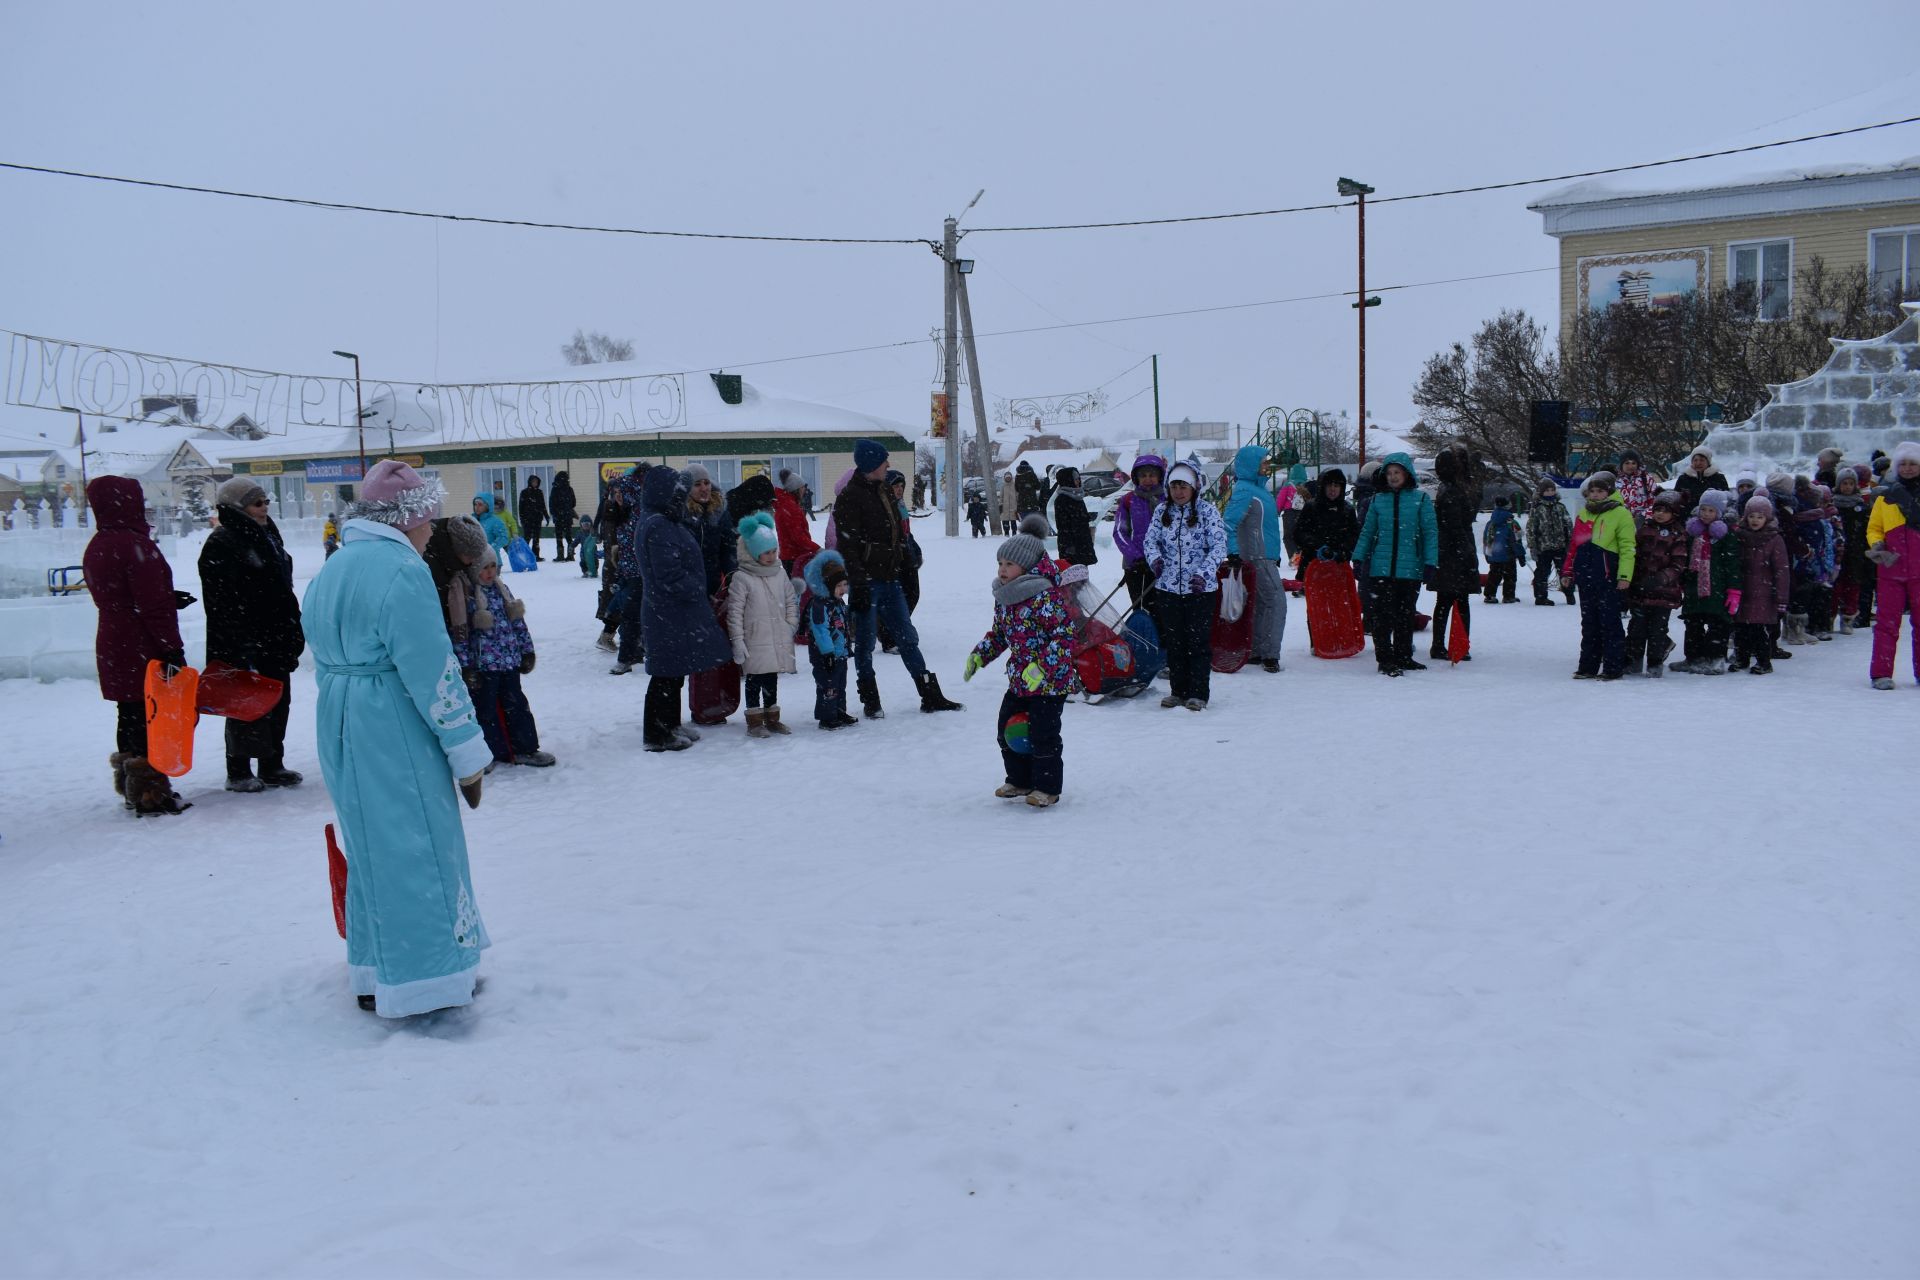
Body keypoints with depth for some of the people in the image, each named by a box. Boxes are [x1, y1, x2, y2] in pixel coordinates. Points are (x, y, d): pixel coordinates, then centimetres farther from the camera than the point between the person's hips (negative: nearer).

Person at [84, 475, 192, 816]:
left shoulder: (96, 547, 12)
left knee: (130, 717, 17)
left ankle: (130, 788, 25)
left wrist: (170, 599, 12)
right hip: (144, 652, -9)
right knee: (152, 720, -5)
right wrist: (172, 647, -19)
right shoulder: (134, 544, -17)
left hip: (113, 648, 9)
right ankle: (151, 794, -4)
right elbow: (153, 603, -21)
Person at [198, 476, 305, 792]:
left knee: (278, 702, 13)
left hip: (275, 641, 9)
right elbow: (223, 601, -19)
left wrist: (294, 630, 16)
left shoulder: (268, 536, 15)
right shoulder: (221, 544, -13)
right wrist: (241, 644, -23)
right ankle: (238, 771, 11)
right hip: (244, 645, -8)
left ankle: (273, 765, 23)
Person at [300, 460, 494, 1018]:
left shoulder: (328, 573, 13)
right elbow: (432, 671, -18)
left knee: (372, 846, 18)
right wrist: (467, 752, -13)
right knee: (415, 847, -1)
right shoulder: (401, 569, -16)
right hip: (395, 729, -9)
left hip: (337, 726, 9)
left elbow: (325, 660, 17)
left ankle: (373, 975, 27)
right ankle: (424, 982, 6)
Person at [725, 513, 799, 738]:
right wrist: (737, 641, -13)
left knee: (772, 680, 15)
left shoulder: (780, 574, 8)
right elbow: (735, 612, -10)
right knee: (754, 680, 2)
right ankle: (754, 721, 10)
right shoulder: (742, 578, -10)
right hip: (755, 641, -5)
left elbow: (791, 602, 16)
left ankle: (772, 718, 25)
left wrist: (791, 626, 6)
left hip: (779, 640, 5)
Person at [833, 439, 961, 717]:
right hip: (867, 581, -8)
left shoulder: (882, 492, 15)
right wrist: (857, 586, -21)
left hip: (890, 579, 8)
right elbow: (848, 546, -17)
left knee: (907, 637, 9)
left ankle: (931, 696, 13)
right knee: (865, 642, 3)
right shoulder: (850, 498, -12)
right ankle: (871, 702, 14)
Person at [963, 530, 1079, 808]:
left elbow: (1064, 636, -24)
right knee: (1007, 731, 13)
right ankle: (1019, 780, 29)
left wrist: (1041, 667, -31)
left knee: (1042, 734, -5)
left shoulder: (1044, 597, -21)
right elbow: (998, 633, 21)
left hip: (1050, 681, -9)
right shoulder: (1003, 599, 6)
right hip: (1019, 681, 9)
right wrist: (979, 655, 8)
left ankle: (1047, 788, 10)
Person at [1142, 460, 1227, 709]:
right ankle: (1179, 691, 19)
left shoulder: (1208, 511, -3)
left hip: (1201, 589, -4)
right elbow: (1150, 539, 9)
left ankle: (1198, 694, 5)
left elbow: (1219, 546, -8)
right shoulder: (1162, 511, 8)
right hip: (1167, 588, 4)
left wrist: (1204, 573, -22)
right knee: (1174, 642, 9)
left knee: (1199, 642, -2)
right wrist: (1155, 558, -14)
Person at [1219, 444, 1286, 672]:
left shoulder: (1257, 488, 16)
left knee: (1261, 604, 13)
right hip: (1258, 559, -10)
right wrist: (1233, 553, -25)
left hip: (1265, 557, 10)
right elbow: (1228, 522, -21)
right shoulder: (1244, 490, -14)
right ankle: (1269, 655, -9)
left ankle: (1255, 652, 19)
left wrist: (1274, 555, 23)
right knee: (1276, 602, -11)